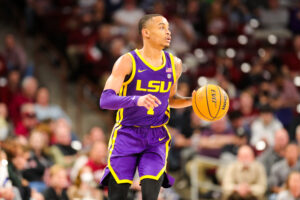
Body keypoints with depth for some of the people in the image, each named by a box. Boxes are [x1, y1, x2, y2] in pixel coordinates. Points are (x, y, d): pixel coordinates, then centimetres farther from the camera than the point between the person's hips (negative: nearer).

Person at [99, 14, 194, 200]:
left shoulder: (174, 64, 6)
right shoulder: (128, 62, -9)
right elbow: (105, 100, -19)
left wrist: (192, 100, 2)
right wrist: (137, 100, -37)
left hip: (157, 138, 3)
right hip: (127, 135, -2)